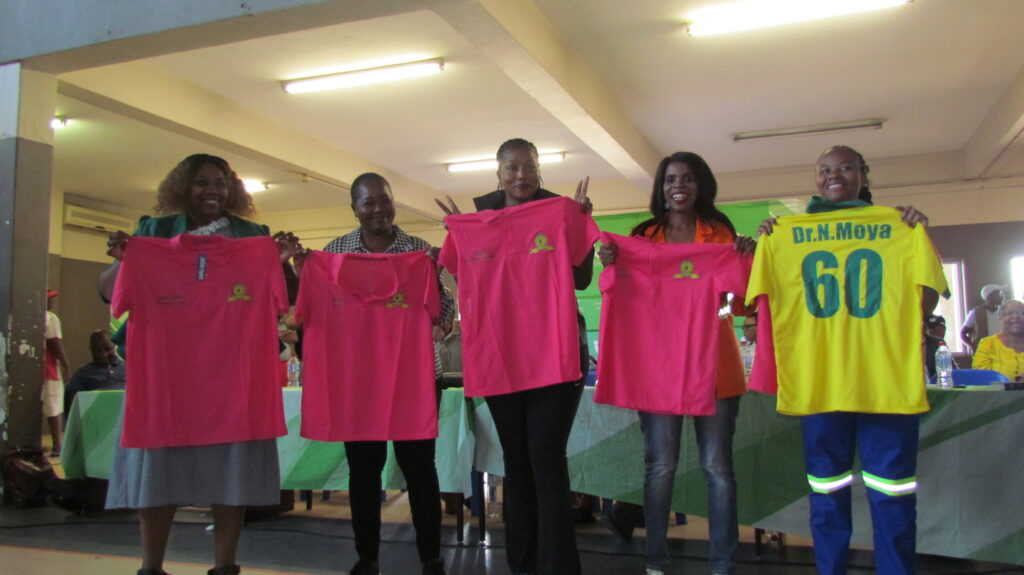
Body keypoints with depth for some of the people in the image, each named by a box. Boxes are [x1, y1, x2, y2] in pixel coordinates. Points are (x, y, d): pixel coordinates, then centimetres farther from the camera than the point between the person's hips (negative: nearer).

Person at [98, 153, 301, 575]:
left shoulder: (253, 236, 10)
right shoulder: (154, 231, 10)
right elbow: (109, 292, 8)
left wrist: (283, 263, -13)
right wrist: (120, 259, -13)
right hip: (164, 363, 0)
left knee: (231, 459, 0)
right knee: (158, 456, 1)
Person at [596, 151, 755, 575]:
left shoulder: (721, 233, 8)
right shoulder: (643, 237, 9)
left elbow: (740, 304, 5)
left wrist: (747, 257, -10)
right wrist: (611, 265, -10)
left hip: (714, 364, 0)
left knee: (717, 467, 4)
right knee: (660, 466, 3)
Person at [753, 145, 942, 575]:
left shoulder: (899, 227, 10)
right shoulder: (787, 234, 11)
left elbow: (926, 303, 3)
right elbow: (769, 302, 6)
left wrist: (919, 234, -3)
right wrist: (764, 245, -2)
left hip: (886, 378, 0)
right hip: (819, 379, 1)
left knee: (892, 487, 1)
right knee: (826, 487, 8)